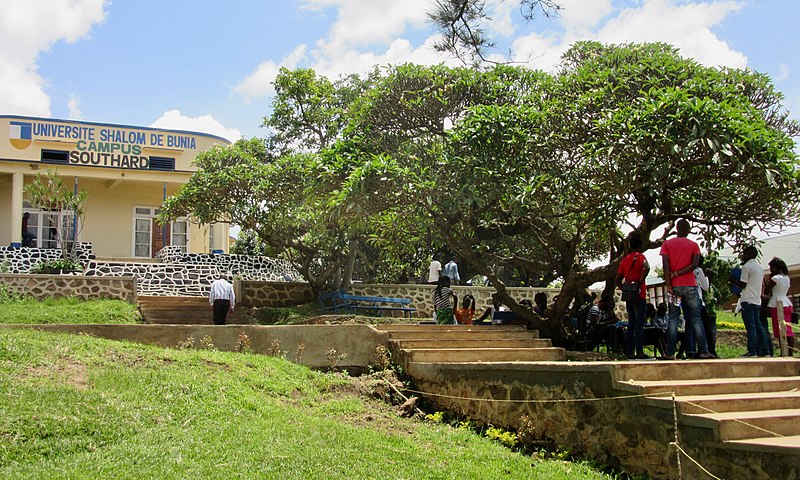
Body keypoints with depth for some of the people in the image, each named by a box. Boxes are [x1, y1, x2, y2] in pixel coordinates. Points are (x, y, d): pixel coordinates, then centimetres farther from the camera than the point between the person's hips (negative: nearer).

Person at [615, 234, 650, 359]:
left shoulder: (625, 259, 15)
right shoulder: (639, 256, -4)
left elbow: (617, 280, 16)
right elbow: (647, 267, -27)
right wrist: (640, 282, -19)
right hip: (639, 296, -6)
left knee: (631, 324, 9)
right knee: (639, 324, -8)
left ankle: (630, 352, 7)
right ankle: (639, 352, -12)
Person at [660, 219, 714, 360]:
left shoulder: (667, 244, 4)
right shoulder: (694, 245, 5)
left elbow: (665, 265, -6)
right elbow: (694, 264, -9)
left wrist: (669, 286, -7)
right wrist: (677, 274, -6)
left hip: (675, 286, 0)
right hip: (690, 285, 0)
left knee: (673, 319, 1)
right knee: (696, 319, 3)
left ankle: (670, 353, -5)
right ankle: (703, 352, -1)